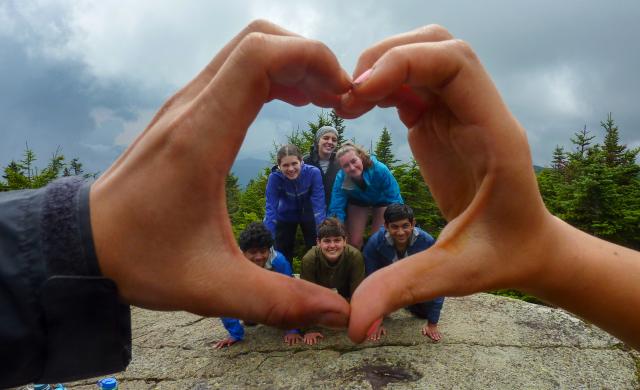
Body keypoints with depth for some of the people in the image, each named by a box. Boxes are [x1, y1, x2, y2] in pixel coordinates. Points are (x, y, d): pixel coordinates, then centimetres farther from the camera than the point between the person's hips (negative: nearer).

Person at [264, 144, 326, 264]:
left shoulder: (313, 172, -31)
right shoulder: (275, 177, -29)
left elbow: (319, 205, -29)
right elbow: (270, 208, -28)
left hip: (308, 215, 0)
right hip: (286, 216, 0)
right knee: (283, 254, 9)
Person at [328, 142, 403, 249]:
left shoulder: (380, 170, -40)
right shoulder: (341, 178, -34)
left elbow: (395, 200, -31)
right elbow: (336, 208, -29)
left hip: (381, 199, -1)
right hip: (357, 201, 1)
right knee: (354, 242, -1)